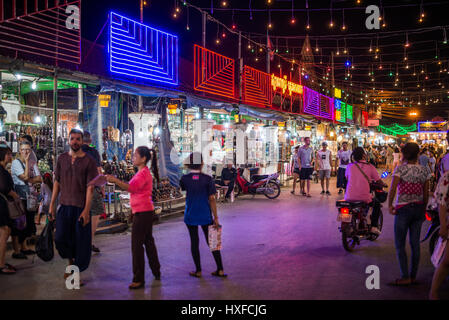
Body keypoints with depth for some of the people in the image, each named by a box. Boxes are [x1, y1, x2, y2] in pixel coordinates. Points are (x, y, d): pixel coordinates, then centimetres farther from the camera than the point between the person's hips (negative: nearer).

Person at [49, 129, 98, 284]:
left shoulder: (88, 161, -5)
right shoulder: (62, 159, 7)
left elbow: (90, 187, -8)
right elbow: (57, 182, 12)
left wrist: (86, 210, -14)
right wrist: (52, 204, 8)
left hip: (81, 207, -3)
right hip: (64, 206, 3)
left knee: (81, 242, 3)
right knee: (60, 239, -2)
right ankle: (71, 261, 28)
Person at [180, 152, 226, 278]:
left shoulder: (185, 179, -7)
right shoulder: (207, 179, -9)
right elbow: (212, 199, -9)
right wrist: (216, 218, -5)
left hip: (191, 215, 0)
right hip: (206, 215, 0)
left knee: (194, 242, 10)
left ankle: (198, 271, 15)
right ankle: (220, 270, 12)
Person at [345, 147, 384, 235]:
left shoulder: (350, 166, 3)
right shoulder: (370, 166, -3)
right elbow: (379, 181, 4)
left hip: (349, 197, 2)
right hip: (364, 197, -2)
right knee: (377, 203, 27)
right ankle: (374, 226, 18)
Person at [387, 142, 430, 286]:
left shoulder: (401, 169, -12)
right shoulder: (425, 170, 2)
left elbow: (392, 190, -20)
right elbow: (426, 194, 6)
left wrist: (389, 205, -8)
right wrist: (423, 210, 17)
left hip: (403, 209, -5)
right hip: (418, 208, 5)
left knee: (400, 245, 3)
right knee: (415, 243, 11)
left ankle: (405, 277, 0)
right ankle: (413, 276, 18)